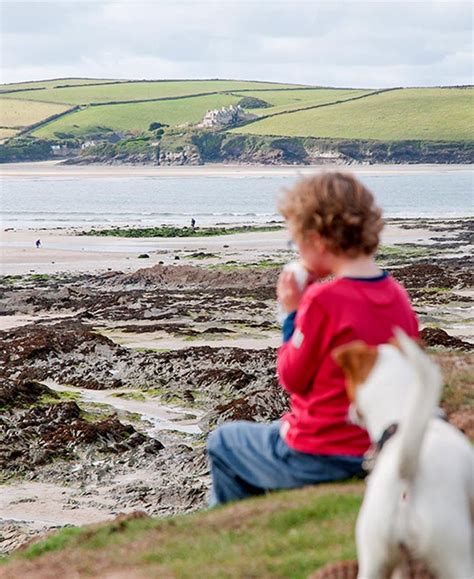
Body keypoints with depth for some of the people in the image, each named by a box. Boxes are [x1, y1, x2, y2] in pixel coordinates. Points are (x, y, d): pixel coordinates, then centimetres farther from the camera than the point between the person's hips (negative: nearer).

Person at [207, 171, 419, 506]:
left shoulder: (323, 301, -22)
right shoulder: (399, 296, 0)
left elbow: (292, 379, -12)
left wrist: (293, 313, -4)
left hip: (320, 459, -7)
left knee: (222, 442, 19)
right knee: (275, 429, 35)